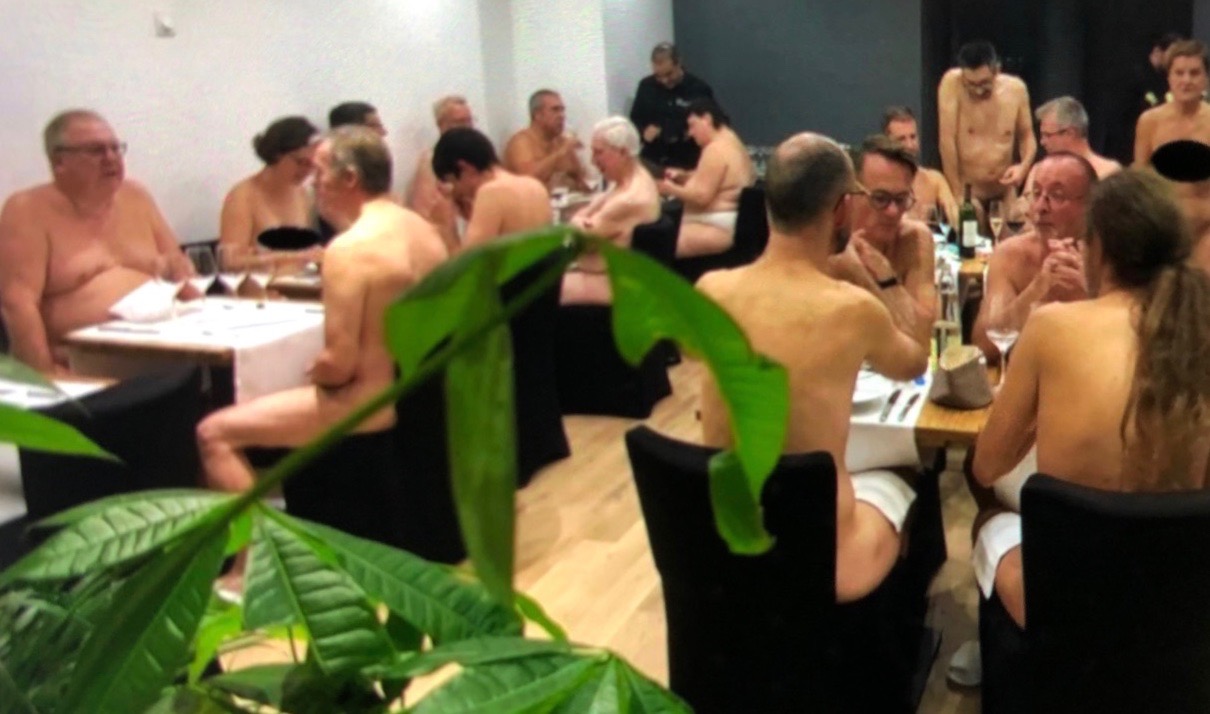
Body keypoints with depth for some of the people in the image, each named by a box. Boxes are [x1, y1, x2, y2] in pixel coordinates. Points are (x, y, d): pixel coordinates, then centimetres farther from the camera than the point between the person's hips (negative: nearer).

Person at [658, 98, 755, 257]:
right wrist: (683, 177, 15)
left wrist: (671, 189, -7)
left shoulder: (717, 149, -16)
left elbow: (701, 196, -20)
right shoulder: (730, 141, 17)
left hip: (715, 229, -12)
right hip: (722, 224, 12)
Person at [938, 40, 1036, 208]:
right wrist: (956, 195, -16)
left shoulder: (1016, 89, -2)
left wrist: (1024, 166, -11)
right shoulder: (952, 83, -12)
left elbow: (1027, 136, 10)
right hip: (965, 197, -3)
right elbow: (947, 141, -15)